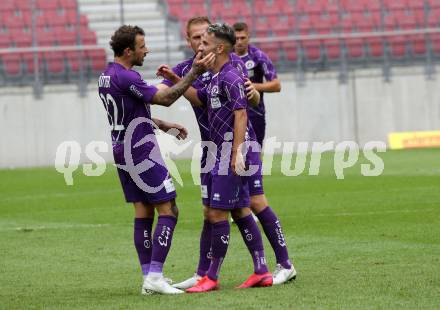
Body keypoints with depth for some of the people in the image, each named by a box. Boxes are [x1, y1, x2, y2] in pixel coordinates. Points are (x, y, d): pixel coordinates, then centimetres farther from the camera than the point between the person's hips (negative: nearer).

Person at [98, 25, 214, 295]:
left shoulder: (107, 76, 11)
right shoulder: (125, 77, -20)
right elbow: (164, 98, -20)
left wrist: (163, 125, 21)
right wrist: (195, 72, -19)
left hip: (123, 152, 10)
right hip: (142, 152, -9)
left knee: (143, 213, 10)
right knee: (168, 211, -5)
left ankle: (149, 278, 9)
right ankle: (155, 277, -10)